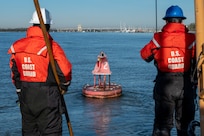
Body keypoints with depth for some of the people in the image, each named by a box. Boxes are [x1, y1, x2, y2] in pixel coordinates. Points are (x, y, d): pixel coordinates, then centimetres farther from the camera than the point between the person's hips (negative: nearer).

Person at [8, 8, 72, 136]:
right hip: (47, 97, -5)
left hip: (25, 97, 6)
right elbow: (65, 70, -15)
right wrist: (64, 86, 5)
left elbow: (14, 73, 10)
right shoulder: (51, 46, -14)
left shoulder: (17, 47, 3)